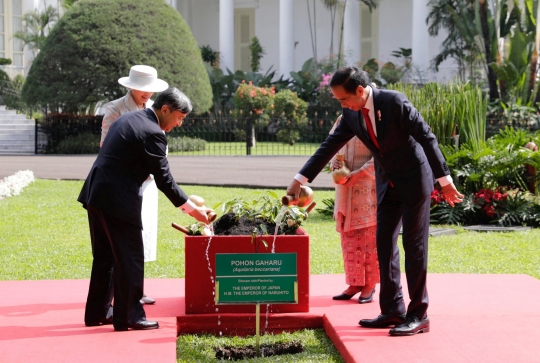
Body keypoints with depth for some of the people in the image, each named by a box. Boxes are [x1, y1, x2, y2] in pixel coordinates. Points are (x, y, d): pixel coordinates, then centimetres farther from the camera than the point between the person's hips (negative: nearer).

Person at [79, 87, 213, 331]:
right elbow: (164, 179, -13)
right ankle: (128, 316, 6)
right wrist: (192, 210, -5)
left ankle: (97, 312, 24)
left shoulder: (127, 119, 14)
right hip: (118, 201, -10)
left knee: (104, 257, 17)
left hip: (95, 195, 10)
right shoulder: (152, 133, -15)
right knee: (130, 258, 0)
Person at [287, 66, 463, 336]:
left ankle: (418, 316, 1)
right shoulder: (351, 115, -2)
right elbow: (329, 146, 2)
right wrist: (300, 179, -3)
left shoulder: (394, 102, -21)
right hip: (387, 183, 7)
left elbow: (427, 138, -18)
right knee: (384, 244, 6)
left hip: (415, 179, -7)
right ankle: (392, 311, 13)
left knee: (414, 246, -5)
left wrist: (445, 180, -18)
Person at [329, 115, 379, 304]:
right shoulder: (342, 120, 10)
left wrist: (359, 173, -18)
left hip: (368, 186, -6)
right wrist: (333, 161, -3)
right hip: (345, 187, 6)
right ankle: (355, 283, 14)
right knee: (348, 235, 7)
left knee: (369, 236, -2)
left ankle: (369, 285, 5)